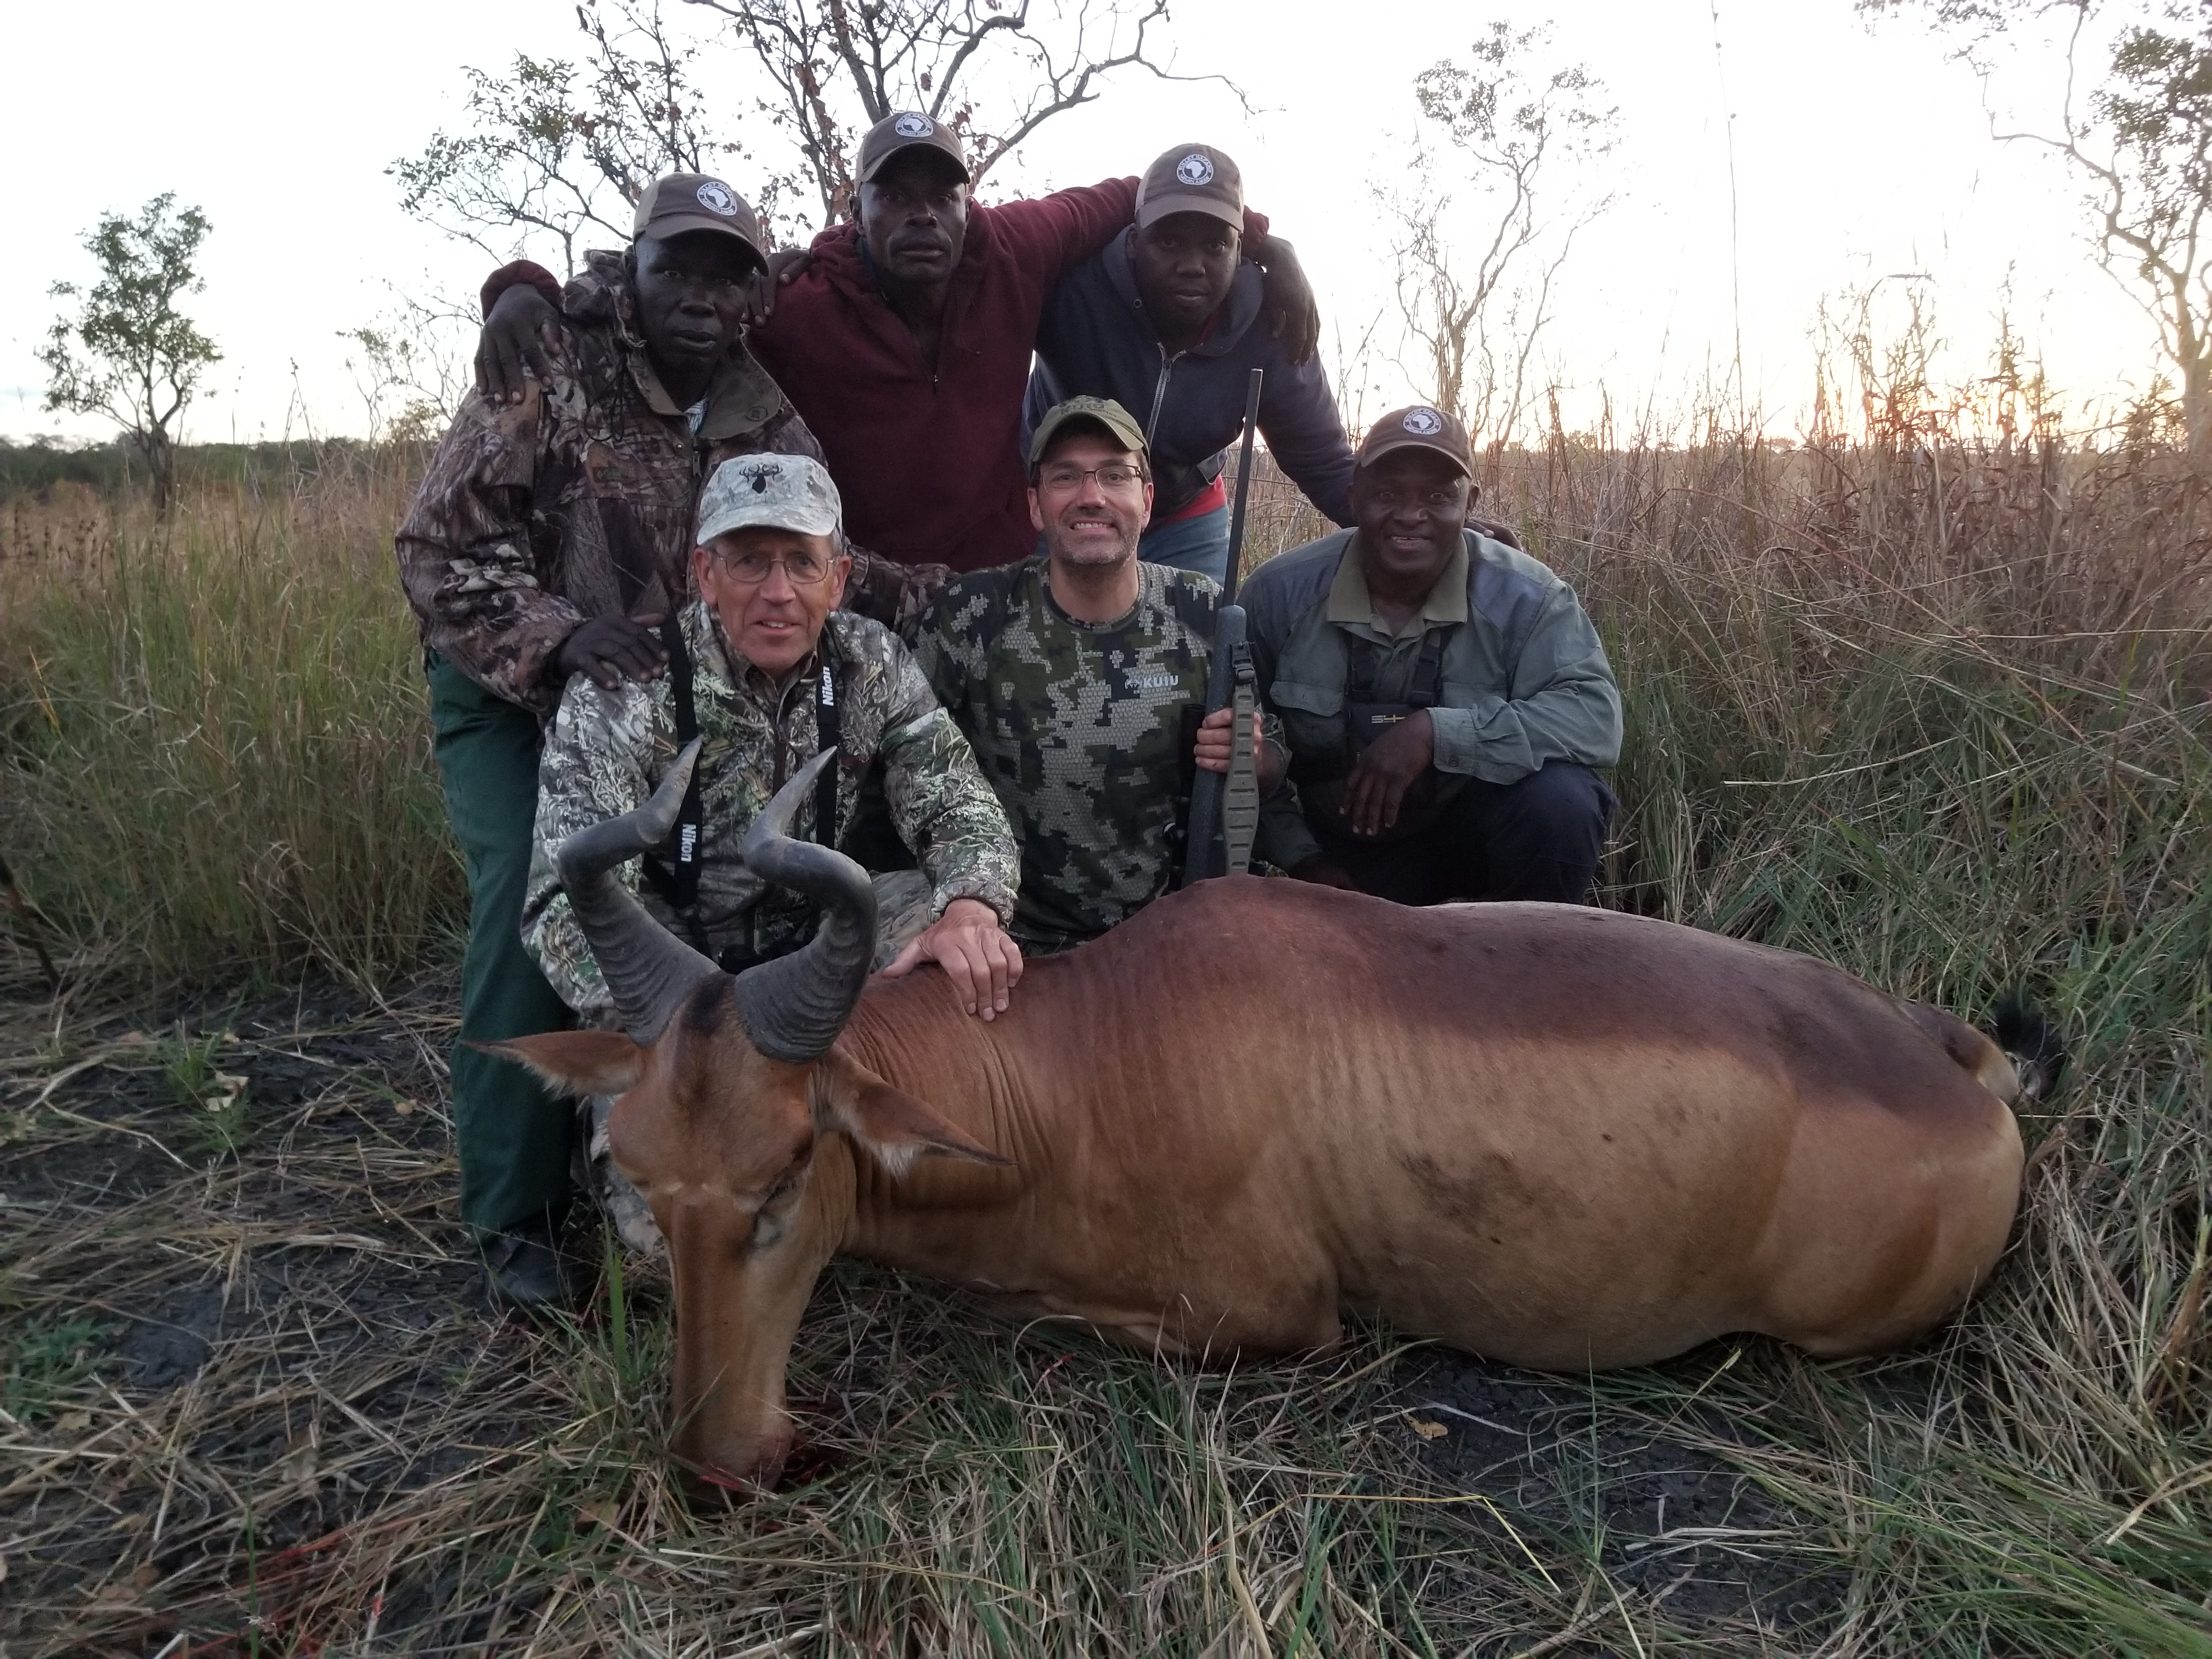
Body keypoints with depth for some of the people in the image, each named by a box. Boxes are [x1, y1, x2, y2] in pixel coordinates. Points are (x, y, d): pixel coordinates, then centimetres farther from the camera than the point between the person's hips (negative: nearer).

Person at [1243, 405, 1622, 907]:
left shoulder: (1524, 597, -18)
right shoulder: (1281, 593, -13)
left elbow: (1597, 717, -29)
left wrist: (1435, 731, -38)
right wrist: (1301, 859, -7)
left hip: (1476, 826, -1)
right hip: (1348, 848, 1)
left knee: (1559, 802, -29)